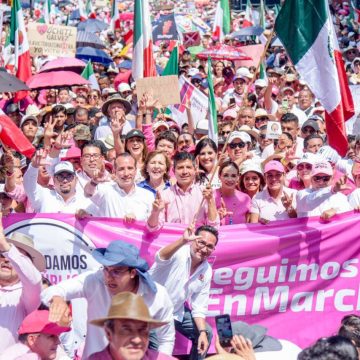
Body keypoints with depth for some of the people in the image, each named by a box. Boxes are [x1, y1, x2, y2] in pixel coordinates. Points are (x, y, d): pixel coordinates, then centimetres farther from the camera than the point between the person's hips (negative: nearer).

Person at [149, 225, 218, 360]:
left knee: (207, 333, 8)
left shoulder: (207, 271, -1)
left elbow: (199, 307, 4)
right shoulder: (178, 252, -20)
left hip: (176, 312, 7)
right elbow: (161, 258, -45)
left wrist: (203, 332, -10)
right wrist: (183, 240, -59)